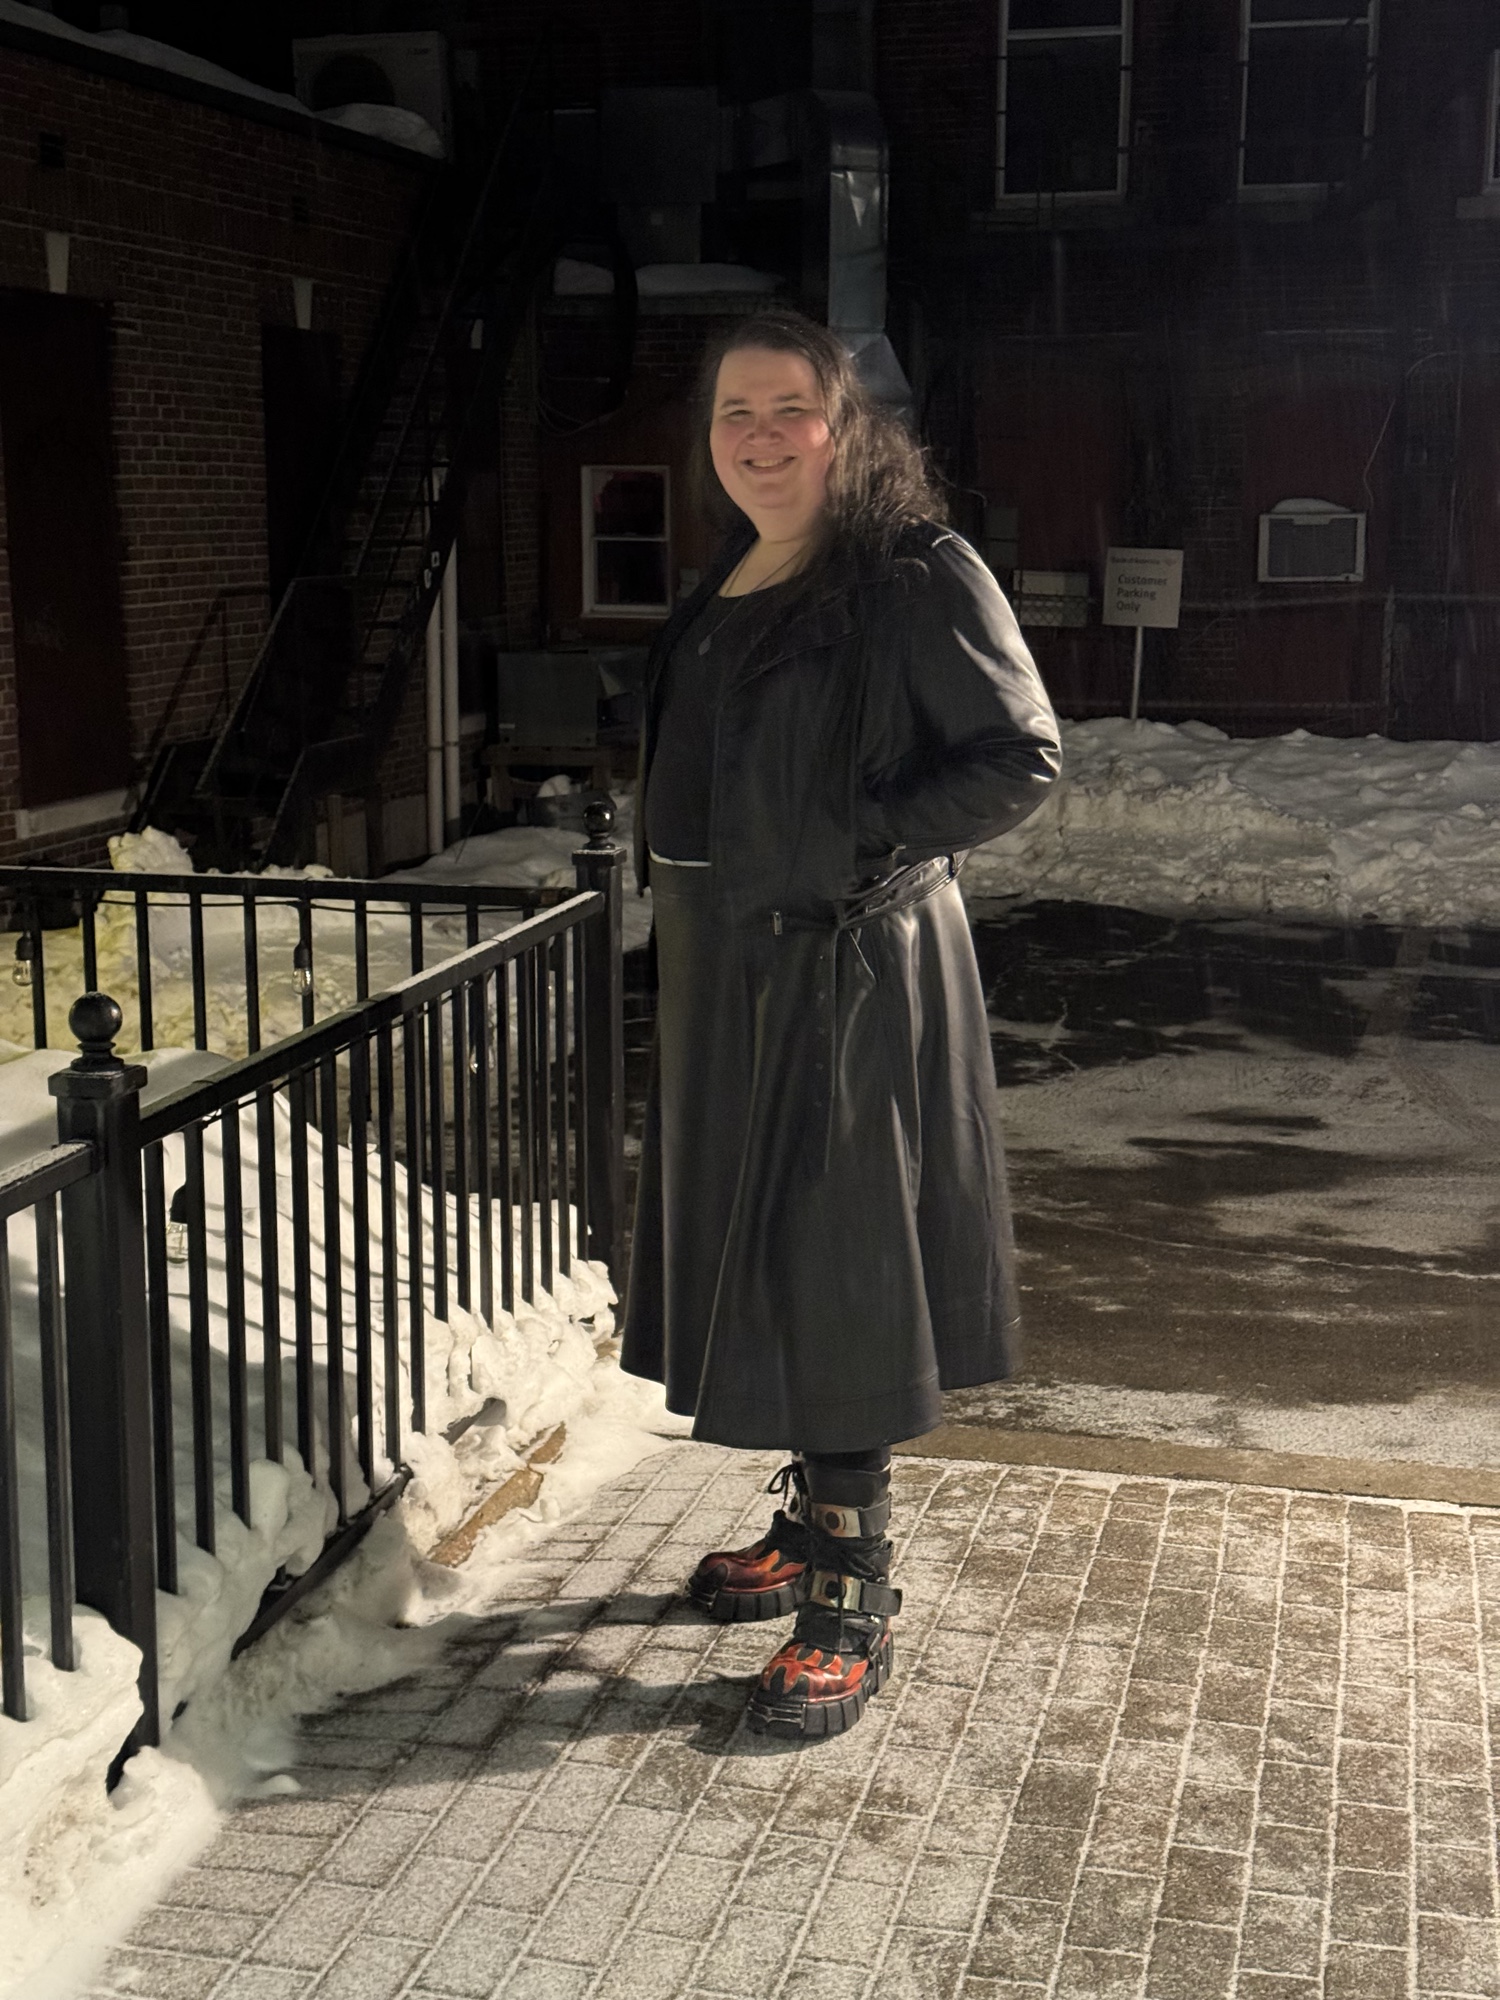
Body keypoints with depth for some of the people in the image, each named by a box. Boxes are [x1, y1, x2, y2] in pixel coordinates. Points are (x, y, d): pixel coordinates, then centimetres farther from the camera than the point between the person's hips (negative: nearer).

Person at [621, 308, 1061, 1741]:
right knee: (756, 1258, 16)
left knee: (833, 1277, -3)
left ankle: (848, 1609, 8)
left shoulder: (919, 576, -12)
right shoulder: (724, 592, 12)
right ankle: (808, 1530, 33)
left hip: (851, 976, -8)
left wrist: (863, 844, -18)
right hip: (725, 976, 8)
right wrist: (677, 882, 13)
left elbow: (1022, 757, -16)